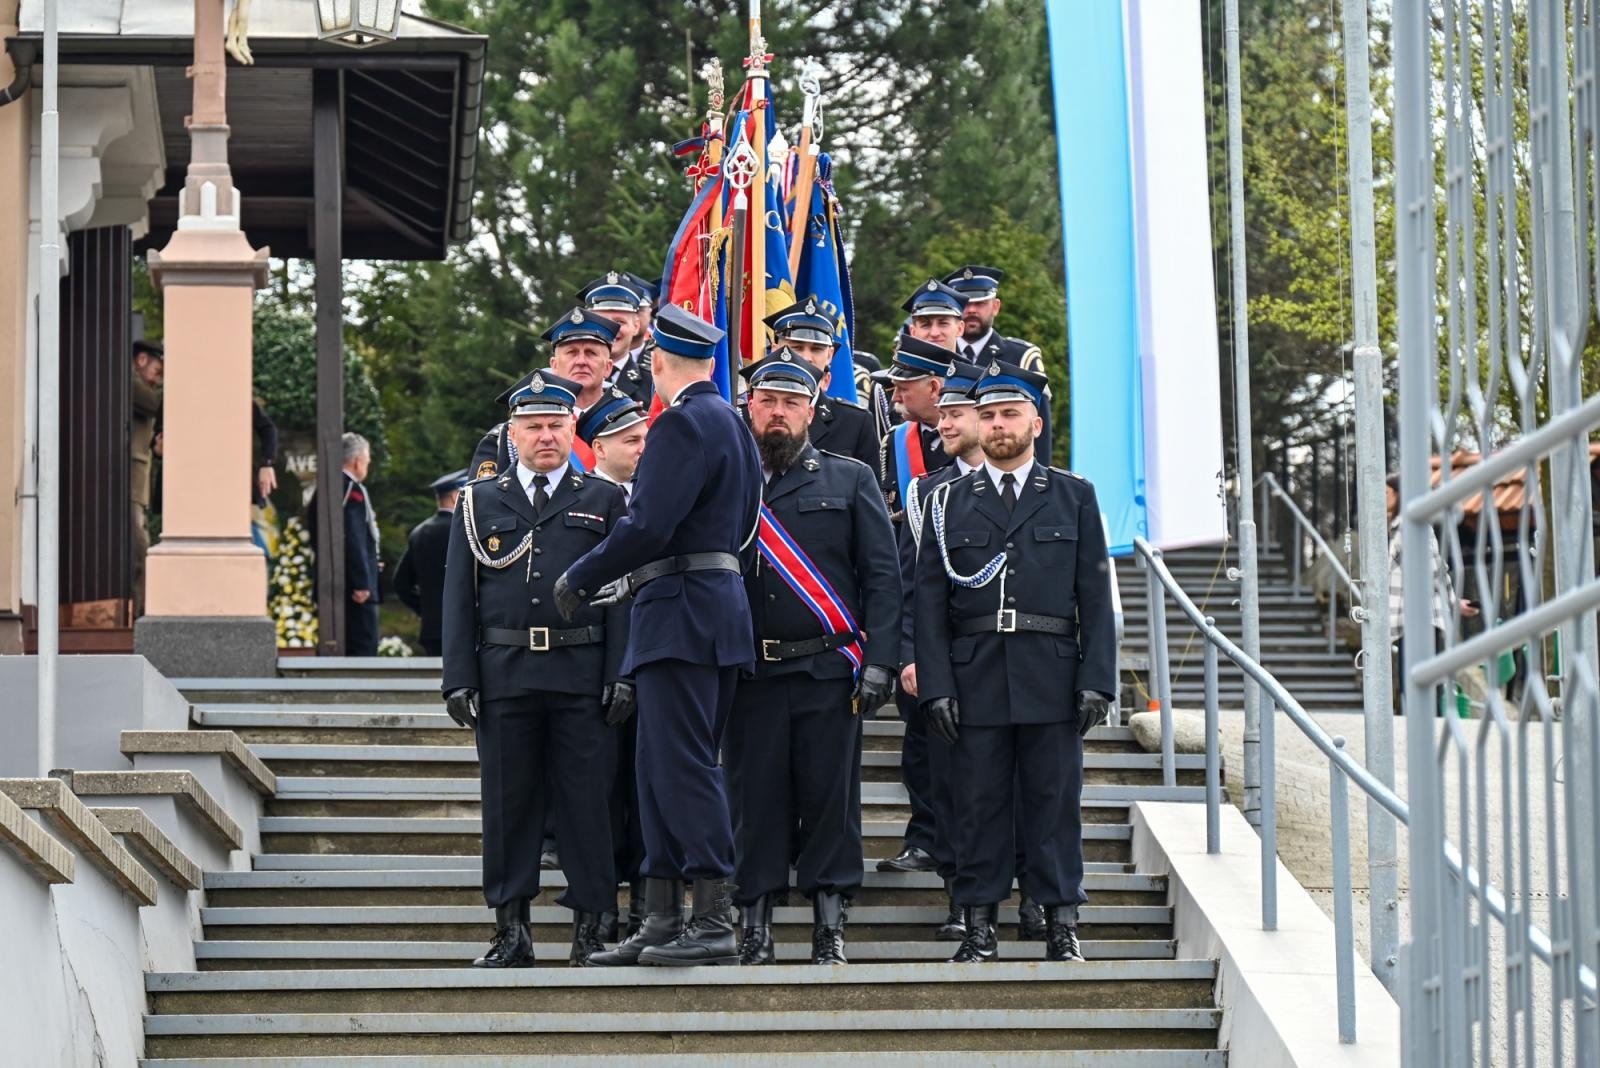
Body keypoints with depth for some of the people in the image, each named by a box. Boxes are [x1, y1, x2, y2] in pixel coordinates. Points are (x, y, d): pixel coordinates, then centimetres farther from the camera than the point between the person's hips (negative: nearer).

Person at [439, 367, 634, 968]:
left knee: (587, 801, -2)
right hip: (504, 673, 1)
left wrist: (622, 674, -5)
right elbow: (459, 597, 10)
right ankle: (511, 932, 9)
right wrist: (459, 679, 0)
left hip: (583, 675, -1)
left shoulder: (603, 501, 11)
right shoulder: (479, 503, 14)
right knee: (508, 803, 3)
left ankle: (590, 932, 3)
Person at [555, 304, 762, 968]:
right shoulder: (729, 421, 19)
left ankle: (715, 923, -13)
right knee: (663, 770, 11)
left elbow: (650, 525, -20)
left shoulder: (684, 422, -12)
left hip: (682, 612, -10)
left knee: (684, 766, -11)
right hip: (718, 597, 10)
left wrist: (581, 579, -9)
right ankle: (662, 925, 11)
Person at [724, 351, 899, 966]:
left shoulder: (850, 479, 10)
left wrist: (878, 660, -5)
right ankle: (755, 931, 6)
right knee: (755, 800, 0)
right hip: (750, 673, 1)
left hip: (829, 670, -1)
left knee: (830, 798, -1)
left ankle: (830, 932, 4)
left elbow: (883, 575, 5)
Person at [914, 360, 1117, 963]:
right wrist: (935, 685, -5)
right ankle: (980, 928, 6)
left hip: (1051, 680, 0)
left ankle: (1061, 926, 6)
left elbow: (1096, 596, 6)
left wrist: (1096, 680, -4)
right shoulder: (949, 503, 10)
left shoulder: (1074, 497, 10)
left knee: (1055, 801, 1)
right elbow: (930, 602, 6)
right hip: (974, 680, 0)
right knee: (978, 805, 0)